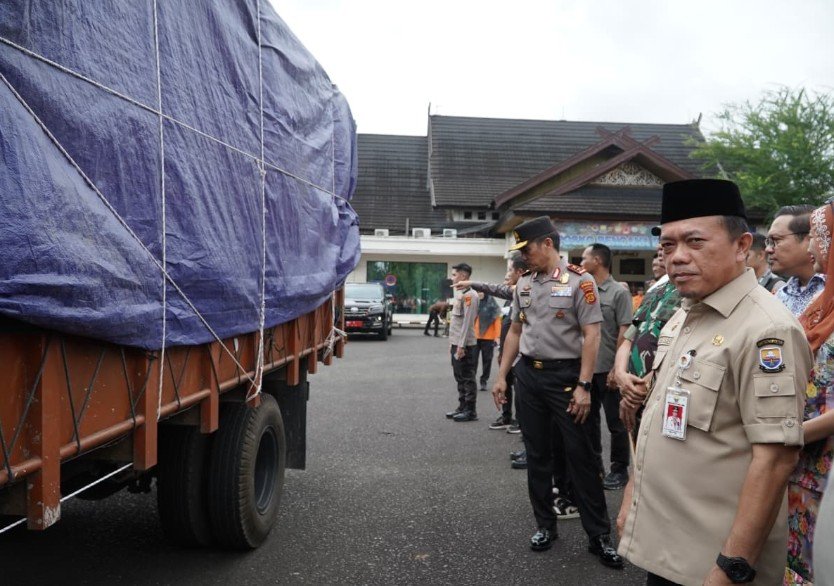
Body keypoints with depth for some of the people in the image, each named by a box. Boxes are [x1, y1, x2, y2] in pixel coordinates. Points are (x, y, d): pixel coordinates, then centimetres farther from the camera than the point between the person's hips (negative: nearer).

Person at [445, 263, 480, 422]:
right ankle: (462, 407, 22)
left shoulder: (470, 295, -15)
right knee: (460, 378, 14)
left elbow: (468, 322, -20)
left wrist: (461, 345, -22)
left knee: (468, 378, -3)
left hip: (465, 346, -10)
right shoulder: (462, 295, 15)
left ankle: (471, 411, 3)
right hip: (457, 344, 10)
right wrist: (454, 343, 17)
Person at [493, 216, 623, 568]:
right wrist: (502, 376, 12)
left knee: (580, 455, 1)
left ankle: (599, 535, 12)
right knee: (537, 453, 12)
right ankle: (545, 525, 27)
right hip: (528, 374, 6)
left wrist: (583, 386, -17)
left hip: (565, 374, -5)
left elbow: (591, 336, -12)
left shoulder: (579, 281, -9)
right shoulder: (523, 285, 9)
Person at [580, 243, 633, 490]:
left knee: (615, 422, 5)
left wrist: (616, 368, -15)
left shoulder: (619, 293, -8)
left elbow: (624, 333, -11)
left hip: (607, 369, -6)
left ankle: (619, 469, 17)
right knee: (589, 419, 15)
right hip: (586, 367, 6)